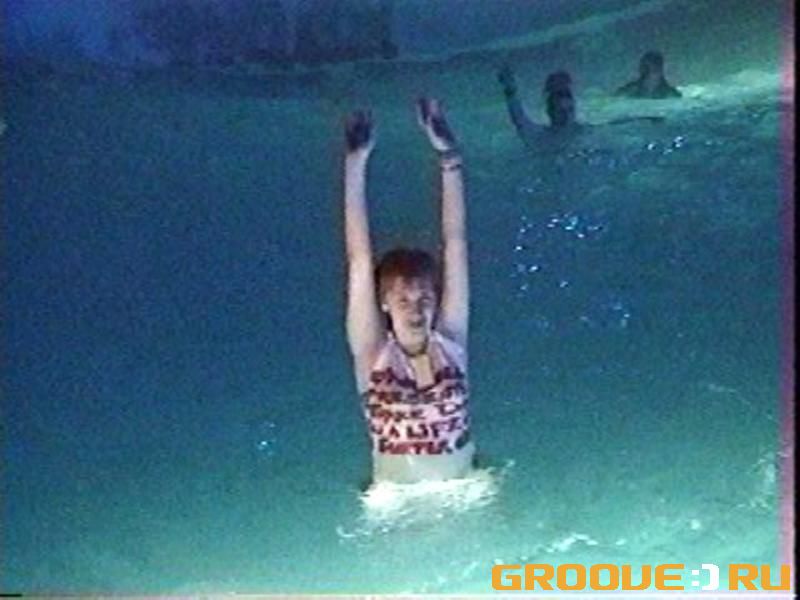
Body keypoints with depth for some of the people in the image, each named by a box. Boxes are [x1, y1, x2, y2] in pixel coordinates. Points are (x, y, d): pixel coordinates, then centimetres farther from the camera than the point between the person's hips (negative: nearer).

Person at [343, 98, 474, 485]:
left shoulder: (450, 341, -2)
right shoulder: (373, 352, -6)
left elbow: (455, 245, -4)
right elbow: (360, 260, -13)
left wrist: (448, 157, -8)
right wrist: (355, 164, -18)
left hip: (461, 490, 1)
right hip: (396, 497, 0)